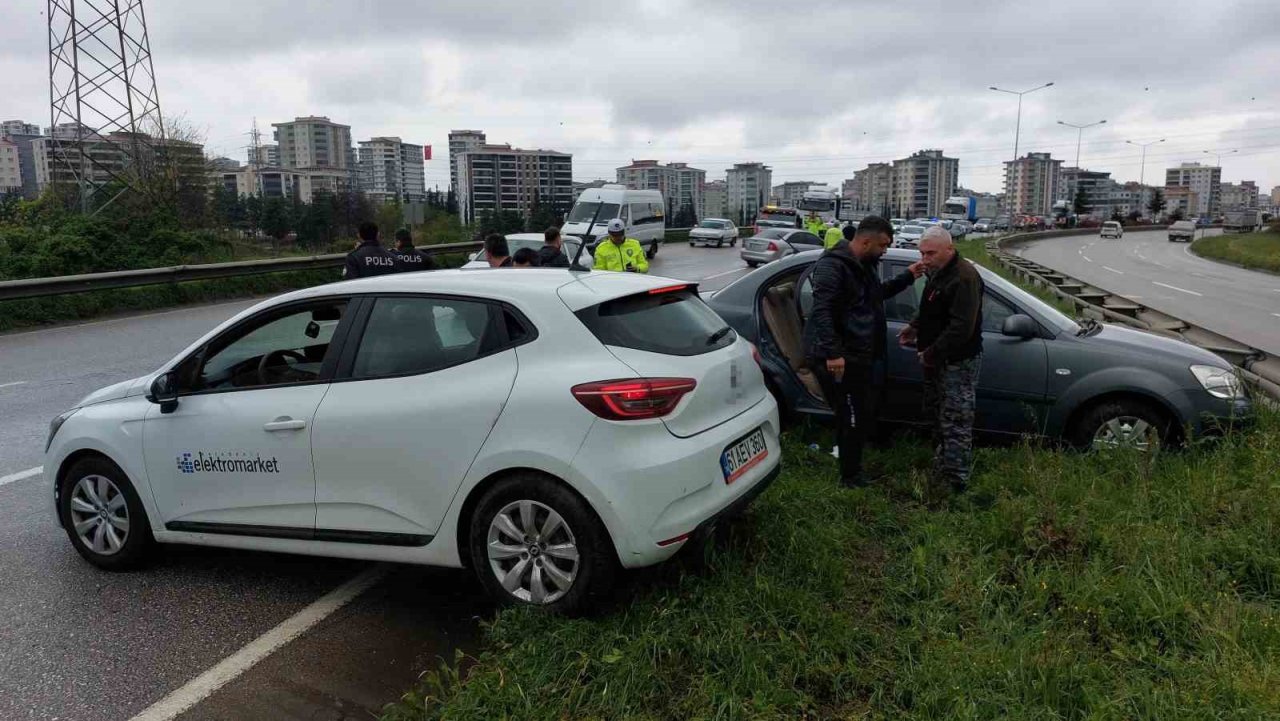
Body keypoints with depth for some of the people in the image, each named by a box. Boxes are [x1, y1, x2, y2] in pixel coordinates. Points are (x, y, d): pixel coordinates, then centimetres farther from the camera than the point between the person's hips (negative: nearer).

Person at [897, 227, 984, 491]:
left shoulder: (964, 278, -23)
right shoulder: (938, 273, 10)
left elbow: (961, 328, -28)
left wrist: (931, 353, -21)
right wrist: (915, 328, 9)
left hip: (958, 362, -11)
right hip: (938, 360, 11)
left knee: (955, 425, -5)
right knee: (937, 418, 20)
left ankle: (956, 482, 2)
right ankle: (939, 470, 34)